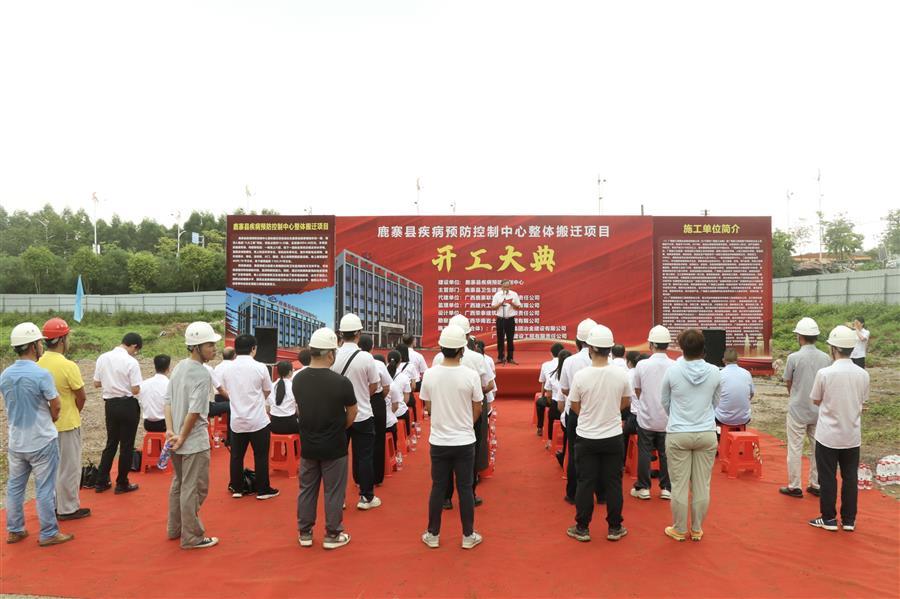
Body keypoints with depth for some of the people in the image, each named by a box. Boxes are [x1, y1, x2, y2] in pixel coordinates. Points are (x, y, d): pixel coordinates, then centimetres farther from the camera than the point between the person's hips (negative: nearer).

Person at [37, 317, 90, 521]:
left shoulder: (38, 364, -3)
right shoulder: (68, 366, -22)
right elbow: (82, 397, -15)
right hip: (67, 424, -7)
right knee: (69, 468, 5)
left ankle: (54, 505, 30)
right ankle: (68, 509, 14)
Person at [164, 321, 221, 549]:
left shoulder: (180, 367, 5)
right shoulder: (202, 374, -20)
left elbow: (168, 400, 4)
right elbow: (195, 411, -22)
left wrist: (170, 430, -2)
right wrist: (182, 438, -13)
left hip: (177, 439, 9)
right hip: (194, 441, -9)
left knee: (179, 484, 22)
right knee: (194, 488, 2)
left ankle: (174, 529, 35)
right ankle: (192, 537, 11)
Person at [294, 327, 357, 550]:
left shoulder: (298, 379, -6)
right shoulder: (341, 382, -20)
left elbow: (299, 409, 6)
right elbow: (352, 413, -7)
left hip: (308, 445, 4)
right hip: (334, 447, -4)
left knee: (307, 489, 17)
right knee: (333, 491, 9)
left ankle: (304, 533, 27)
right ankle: (333, 534, 19)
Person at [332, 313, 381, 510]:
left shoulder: (332, 356, -8)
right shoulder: (366, 357, -14)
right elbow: (373, 386, -4)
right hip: (362, 415, -2)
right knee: (364, 456, 7)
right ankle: (366, 497, 15)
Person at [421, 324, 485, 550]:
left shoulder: (430, 374, -8)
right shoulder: (471, 375, -13)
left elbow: (427, 407, 4)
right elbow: (477, 410, -3)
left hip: (439, 441, 2)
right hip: (465, 442, -1)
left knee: (438, 488, 12)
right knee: (465, 488, 9)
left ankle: (433, 535, 23)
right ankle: (468, 536, 20)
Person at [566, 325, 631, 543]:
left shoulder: (580, 376, -15)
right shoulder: (621, 374, -9)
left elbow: (575, 407, -2)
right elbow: (626, 403, 6)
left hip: (586, 438, -1)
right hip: (613, 437, 1)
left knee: (585, 483, 8)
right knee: (613, 483, 12)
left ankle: (582, 528, 17)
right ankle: (614, 528, 21)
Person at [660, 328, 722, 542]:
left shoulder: (673, 371, -9)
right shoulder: (714, 372, -4)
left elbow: (664, 402, 5)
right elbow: (716, 403, 10)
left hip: (678, 434, -2)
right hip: (707, 434, 2)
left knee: (679, 485, 7)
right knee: (702, 485, 11)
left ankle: (679, 530, 19)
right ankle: (697, 530, 24)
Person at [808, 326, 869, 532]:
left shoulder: (824, 373, -18)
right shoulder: (863, 374, -5)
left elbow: (816, 401, -4)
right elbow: (862, 402, 6)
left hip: (828, 435, -3)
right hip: (852, 436, 4)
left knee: (828, 477, 9)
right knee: (850, 477, 13)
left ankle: (829, 518, 17)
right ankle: (849, 520, 22)